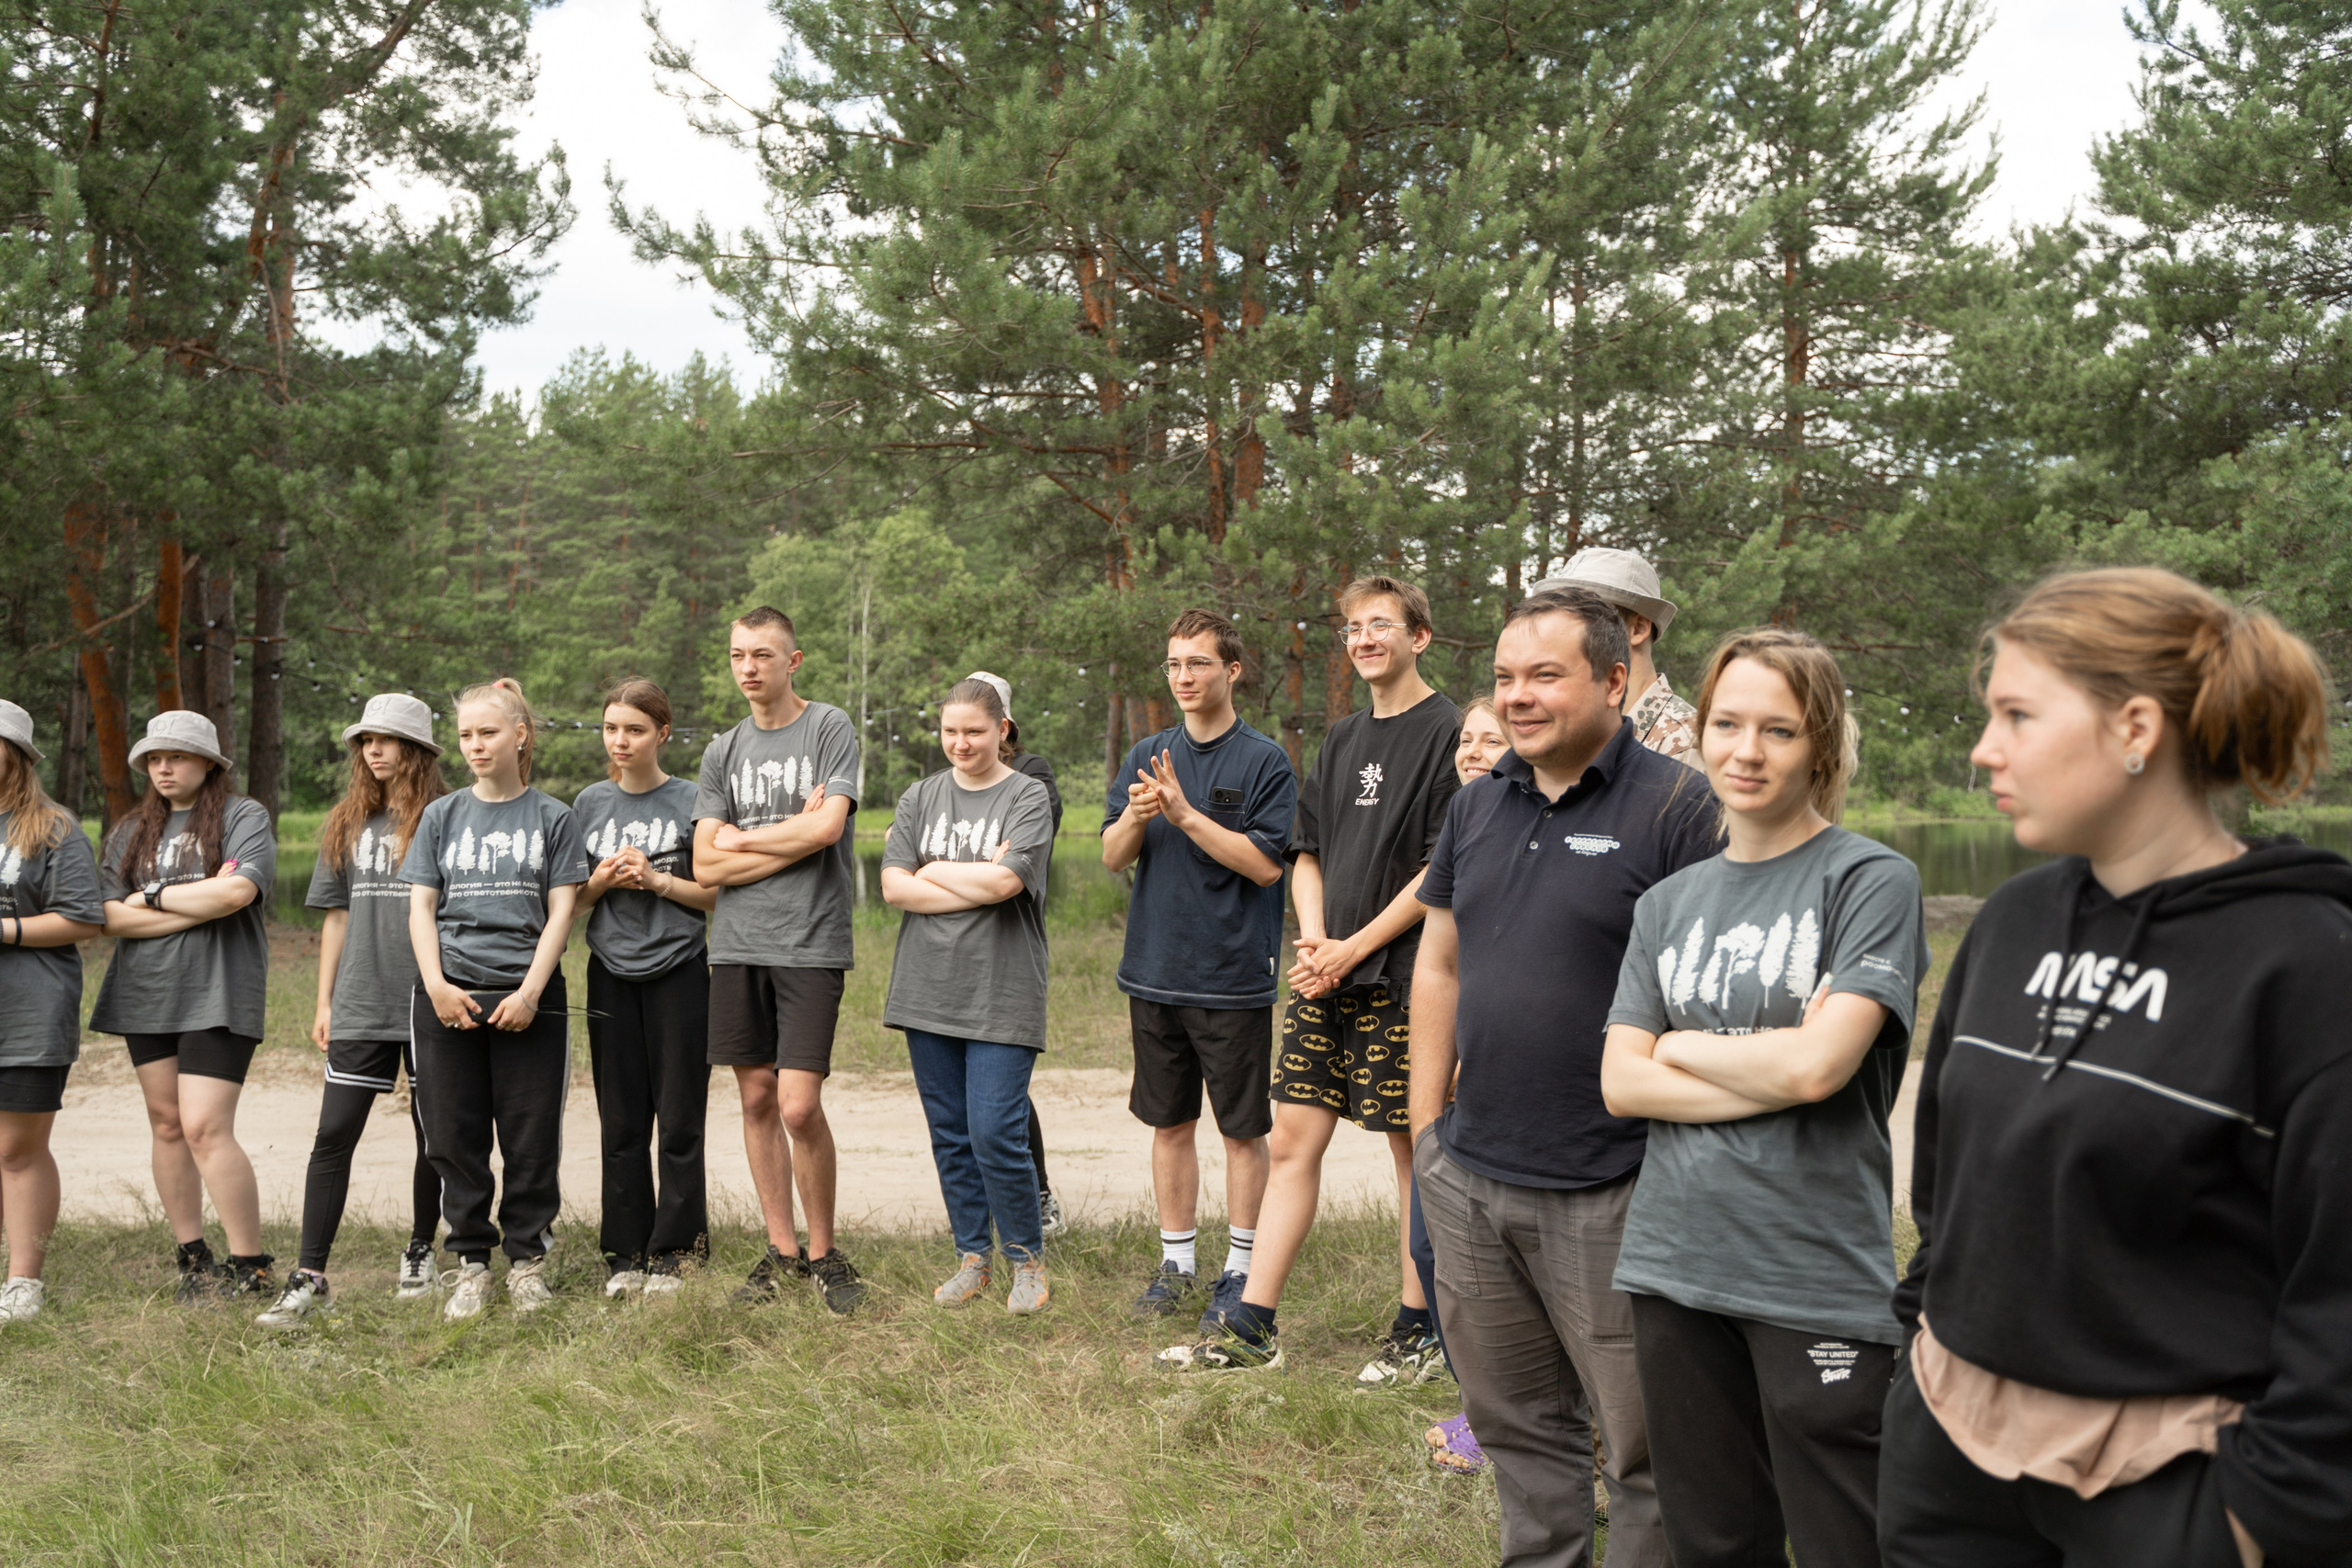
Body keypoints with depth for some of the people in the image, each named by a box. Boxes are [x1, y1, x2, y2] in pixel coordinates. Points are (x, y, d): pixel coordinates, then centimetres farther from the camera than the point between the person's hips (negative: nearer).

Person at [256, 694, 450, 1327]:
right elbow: (337, 915, 15)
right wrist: (324, 1001, 11)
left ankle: (420, 1252, 27)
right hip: (359, 1006, 3)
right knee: (333, 1136, -2)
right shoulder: (346, 823, 11)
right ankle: (309, 1276, 1)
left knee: (433, 1134, 9)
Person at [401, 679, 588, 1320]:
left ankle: (527, 1258, 14)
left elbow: (561, 912, 0)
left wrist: (530, 991, -11)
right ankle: (471, 1262, 14)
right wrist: (436, 984, -7)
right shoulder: (442, 816, 12)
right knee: (455, 1138, 3)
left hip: (528, 998, -2)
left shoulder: (552, 818, 5)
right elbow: (420, 907, 8)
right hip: (447, 996, 2)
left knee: (532, 1137, 1)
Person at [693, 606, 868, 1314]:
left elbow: (826, 827, -12)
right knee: (757, 1099, 8)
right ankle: (781, 1250, 19)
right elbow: (707, 867, 4)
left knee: (799, 1106, -9)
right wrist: (793, 839, -6)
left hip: (810, 945, -4)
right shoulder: (723, 752, 12)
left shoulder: (830, 727, 1)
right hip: (738, 946, 4)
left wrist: (743, 839, -1)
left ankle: (823, 1250, 8)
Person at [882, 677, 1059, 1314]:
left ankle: (1028, 1261, 10)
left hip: (1001, 993, -4)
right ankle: (972, 1256, 23)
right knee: (950, 1135, 9)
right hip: (929, 991, 4)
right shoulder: (920, 797, 11)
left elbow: (1004, 881, -16)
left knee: (996, 1135, -8)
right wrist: (976, 883, -10)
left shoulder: (1028, 797, -1)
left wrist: (934, 871, -3)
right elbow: (894, 885, -1)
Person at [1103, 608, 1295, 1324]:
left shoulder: (1265, 761, -6)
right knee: (1170, 1124, 13)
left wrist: (1186, 814, -19)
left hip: (1234, 977, -4)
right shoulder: (1148, 755, 9)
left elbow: (1265, 863, -14)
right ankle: (1176, 1263, 24)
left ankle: (1241, 1267, 17)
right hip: (1155, 971, 5)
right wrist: (1135, 815, -17)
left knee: (1242, 1129, 5)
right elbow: (1112, 857, 4)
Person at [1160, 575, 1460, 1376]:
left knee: (1414, 1146, 3)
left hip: (1400, 976, -7)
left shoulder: (1449, 732, -7)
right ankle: (1252, 1326, 12)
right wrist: (1312, 941, -1)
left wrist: (1352, 949, -12)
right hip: (1324, 976, 7)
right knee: (1292, 1141, 6)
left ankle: (1418, 1327, 16)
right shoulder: (1343, 739, 16)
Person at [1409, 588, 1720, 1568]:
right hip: (1468, 1178, 6)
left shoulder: (1675, 808, -10)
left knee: (1643, 1438, 5)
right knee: (1514, 1419, 19)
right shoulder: (1478, 806, 10)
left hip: (1609, 1192, -6)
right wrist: (1424, 1125, 12)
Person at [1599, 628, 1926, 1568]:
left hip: (1817, 1279, -5)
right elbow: (1621, 1083, 2)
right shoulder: (1670, 901, 11)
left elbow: (1817, 1066, -16)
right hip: (1676, 1267, 5)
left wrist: (1680, 1045, -1)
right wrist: (1772, 1073, -10)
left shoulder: (1871, 881, -5)